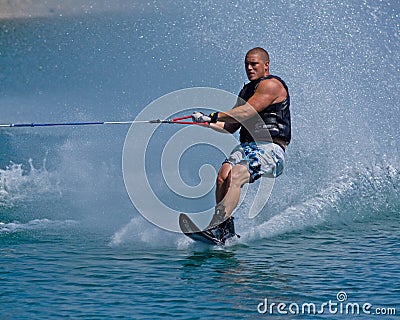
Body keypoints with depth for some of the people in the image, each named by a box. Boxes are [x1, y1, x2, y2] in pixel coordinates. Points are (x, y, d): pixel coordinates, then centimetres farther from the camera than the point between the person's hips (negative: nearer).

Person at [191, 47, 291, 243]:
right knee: (223, 175, -22)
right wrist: (206, 122, 8)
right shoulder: (247, 90, 26)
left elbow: (247, 112, -15)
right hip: (247, 147, 8)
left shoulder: (271, 85, -2)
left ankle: (215, 229, -42)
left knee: (235, 176, -31)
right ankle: (226, 232, -28)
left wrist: (213, 116, -16)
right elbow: (230, 127, 24)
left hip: (270, 148, -8)